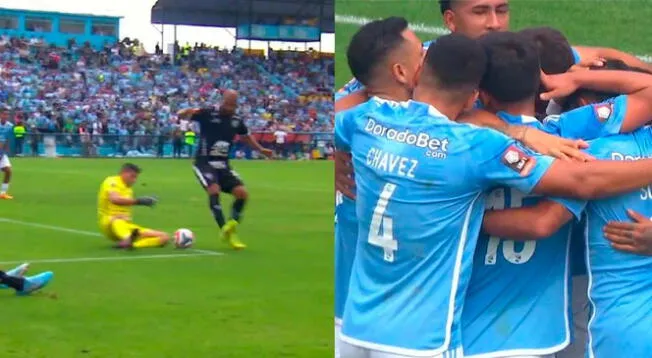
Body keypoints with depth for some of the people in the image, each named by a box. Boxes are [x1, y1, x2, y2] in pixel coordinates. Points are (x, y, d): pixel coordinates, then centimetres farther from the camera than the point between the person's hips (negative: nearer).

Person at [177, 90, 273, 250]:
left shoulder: (237, 121, 3)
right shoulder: (208, 114, -13)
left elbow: (246, 136, 24)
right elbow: (182, 114, -19)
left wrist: (261, 150, 18)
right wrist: (186, 112, -42)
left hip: (223, 165, 5)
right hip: (204, 163, -5)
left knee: (242, 193, -8)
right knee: (214, 190, -29)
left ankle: (231, 226, 8)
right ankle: (226, 231, -23)